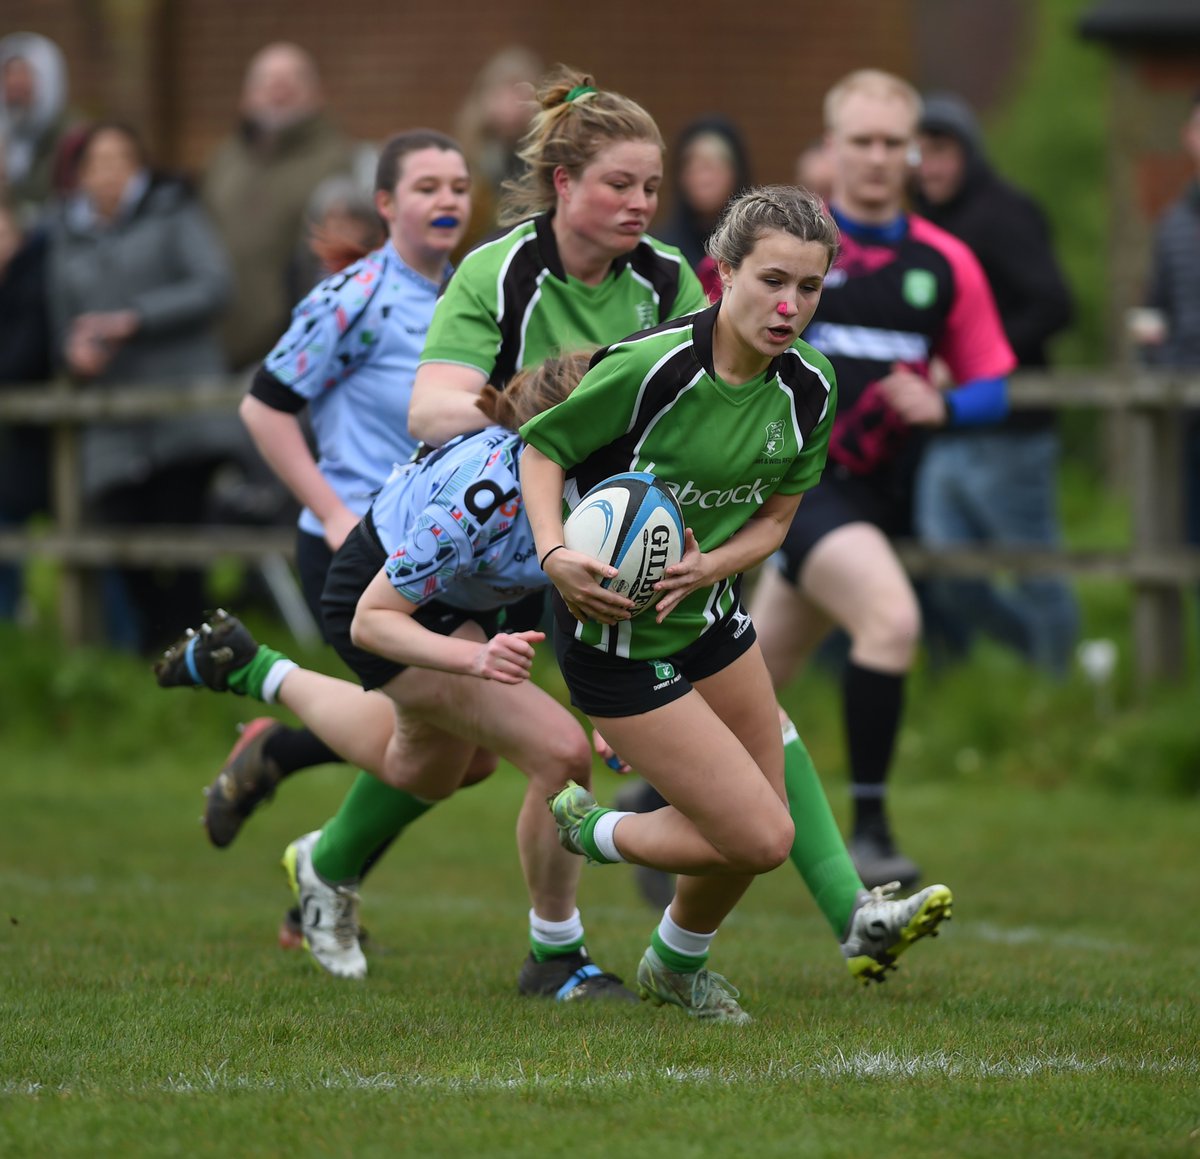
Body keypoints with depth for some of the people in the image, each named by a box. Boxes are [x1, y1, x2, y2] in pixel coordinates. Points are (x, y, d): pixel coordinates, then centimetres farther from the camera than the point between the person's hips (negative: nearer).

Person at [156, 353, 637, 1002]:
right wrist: (476, 659, -46)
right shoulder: (481, 497, -42)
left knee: (425, 776, 32)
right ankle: (554, 960, -3)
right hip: (378, 597, -7)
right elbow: (373, 620, -32)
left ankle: (253, 671, 51)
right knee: (560, 755, -21)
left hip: (461, 600, 8)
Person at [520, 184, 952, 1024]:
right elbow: (542, 446, -13)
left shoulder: (808, 386, -6)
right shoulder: (652, 366, -26)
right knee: (760, 837, -9)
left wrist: (706, 566, -16)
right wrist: (555, 556, -27)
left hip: (709, 613, 7)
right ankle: (593, 834, 18)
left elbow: (776, 514, 4)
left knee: (756, 824, 16)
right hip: (618, 638, -7)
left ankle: (678, 967, 45)